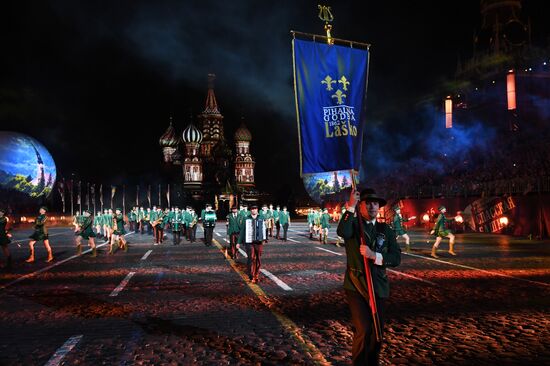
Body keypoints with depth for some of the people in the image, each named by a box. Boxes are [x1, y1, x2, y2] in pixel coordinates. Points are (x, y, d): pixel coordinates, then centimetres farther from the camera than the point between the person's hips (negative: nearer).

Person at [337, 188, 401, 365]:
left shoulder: (386, 230, 7)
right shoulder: (353, 224, 0)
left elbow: (396, 258, -4)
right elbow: (343, 232, -27)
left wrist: (374, 255, -19)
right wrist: (350, 207, -25)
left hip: (378, 286, 4)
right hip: (355, 286, -3)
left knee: (377, 332, 13)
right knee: (363, 330, -13)